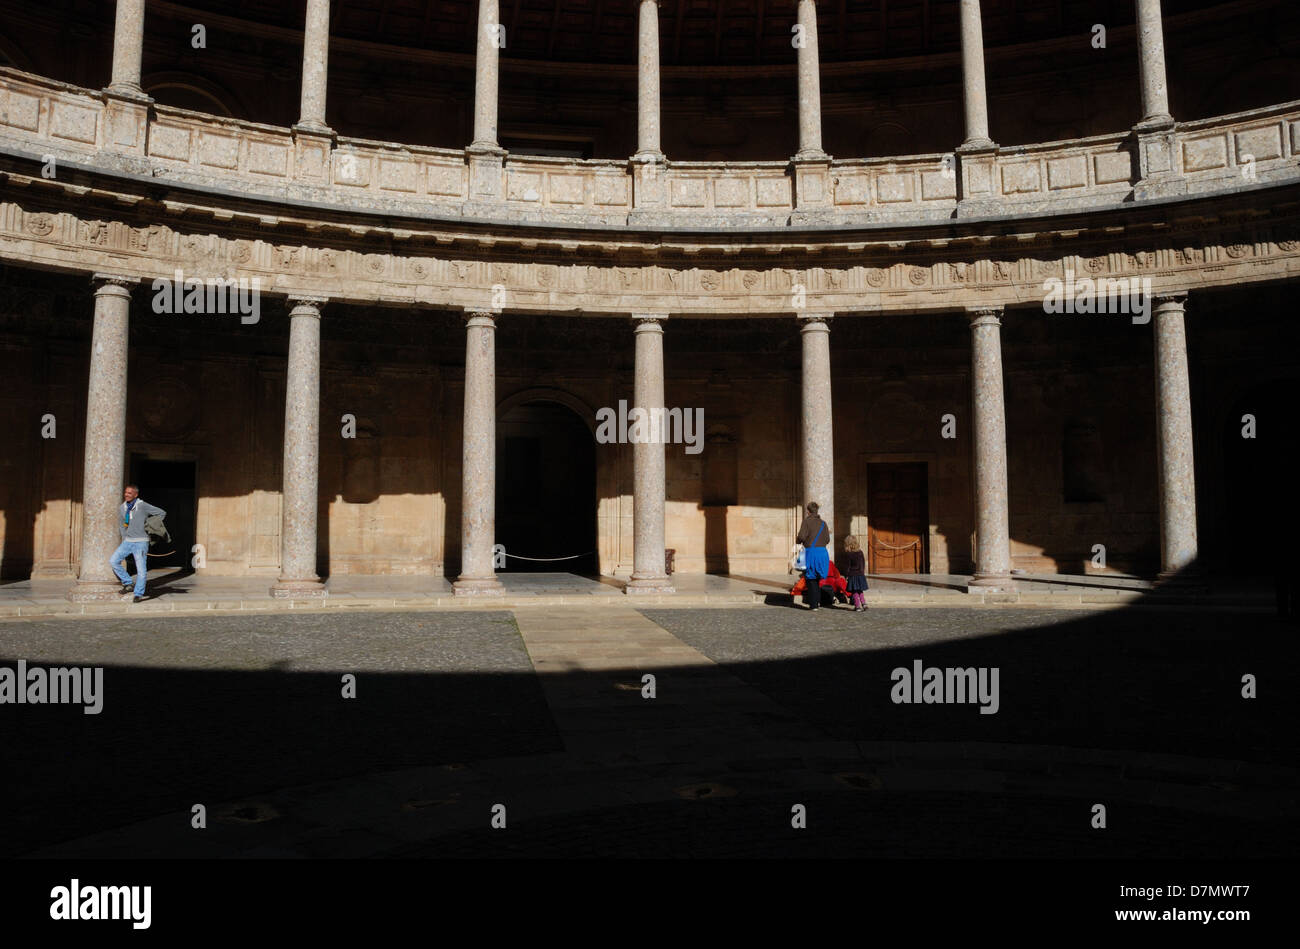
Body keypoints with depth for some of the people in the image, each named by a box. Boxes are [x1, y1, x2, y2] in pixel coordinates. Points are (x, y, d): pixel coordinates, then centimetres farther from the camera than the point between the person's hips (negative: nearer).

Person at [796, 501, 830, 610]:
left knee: (811, 579, 3)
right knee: (817, 579, 18)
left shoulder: (807, 521, -6)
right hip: (823, 552, 5)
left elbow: (801, 536, -14)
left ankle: (814, 604, 2)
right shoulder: (823, 523, 9)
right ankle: (818, 602, 20)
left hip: (811, 551, -5)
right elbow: (827, 540, 8)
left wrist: (797, 540, 8)